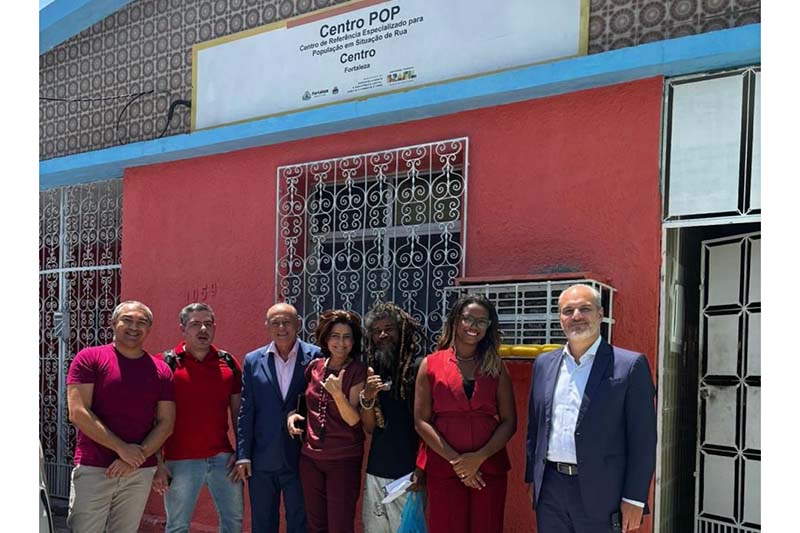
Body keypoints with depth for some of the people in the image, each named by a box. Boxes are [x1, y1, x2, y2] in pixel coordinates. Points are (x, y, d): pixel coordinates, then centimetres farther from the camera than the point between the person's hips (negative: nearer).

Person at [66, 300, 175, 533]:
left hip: (141, 472, 3)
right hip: (93, 469, -3)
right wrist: (122, 448, -13)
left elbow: (166, 424, 5)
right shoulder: (89, 358, -1)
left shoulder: (161, 370, 8)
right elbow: (78, 413, -9)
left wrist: (137, 458, -9)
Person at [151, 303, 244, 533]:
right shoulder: (165, 363, -3)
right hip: (180, 460, -3)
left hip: (222, 458, 3)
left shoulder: (228, 363, 7)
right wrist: (157, 463, -7)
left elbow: (237, 412, 11)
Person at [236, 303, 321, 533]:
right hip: (262, 460, 2)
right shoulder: (253, 360, 4)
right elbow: (246, 411, 3)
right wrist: (243, 455, 1)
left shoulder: (315, 357, -4)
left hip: (300, 459, -2)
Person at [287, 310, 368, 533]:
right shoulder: (314, 366, 3)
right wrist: (293, 414, 1)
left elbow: (354, 420, -15)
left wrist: (337, 394, -32)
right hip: (310, 458, 5)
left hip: (344, 461, -5)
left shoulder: (359, 372, -10)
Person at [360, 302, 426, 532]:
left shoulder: (418, 367, -7)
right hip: (376, 472, 5)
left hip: (408, 473, -5)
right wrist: (367, 399, -10)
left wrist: (422, 469, -11)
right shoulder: (373, 371, 9)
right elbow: (370, 428, 9)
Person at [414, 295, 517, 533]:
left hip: (489, 469, 1)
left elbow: (509, 422, 3)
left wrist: (480, 457, -11)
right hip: (443, 469, -1)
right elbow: (421, 421, -1)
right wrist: (454, 459, -10)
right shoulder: (431, 365, 2)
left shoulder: (497, 367, 7)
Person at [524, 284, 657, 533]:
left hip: (600, 494, -4)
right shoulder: (543, 364, 10)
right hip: (550, 490, 4)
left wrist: (634, 499, -10)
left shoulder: (630, 365, -5)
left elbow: (642, 439, -7)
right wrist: (533, 479, 12)